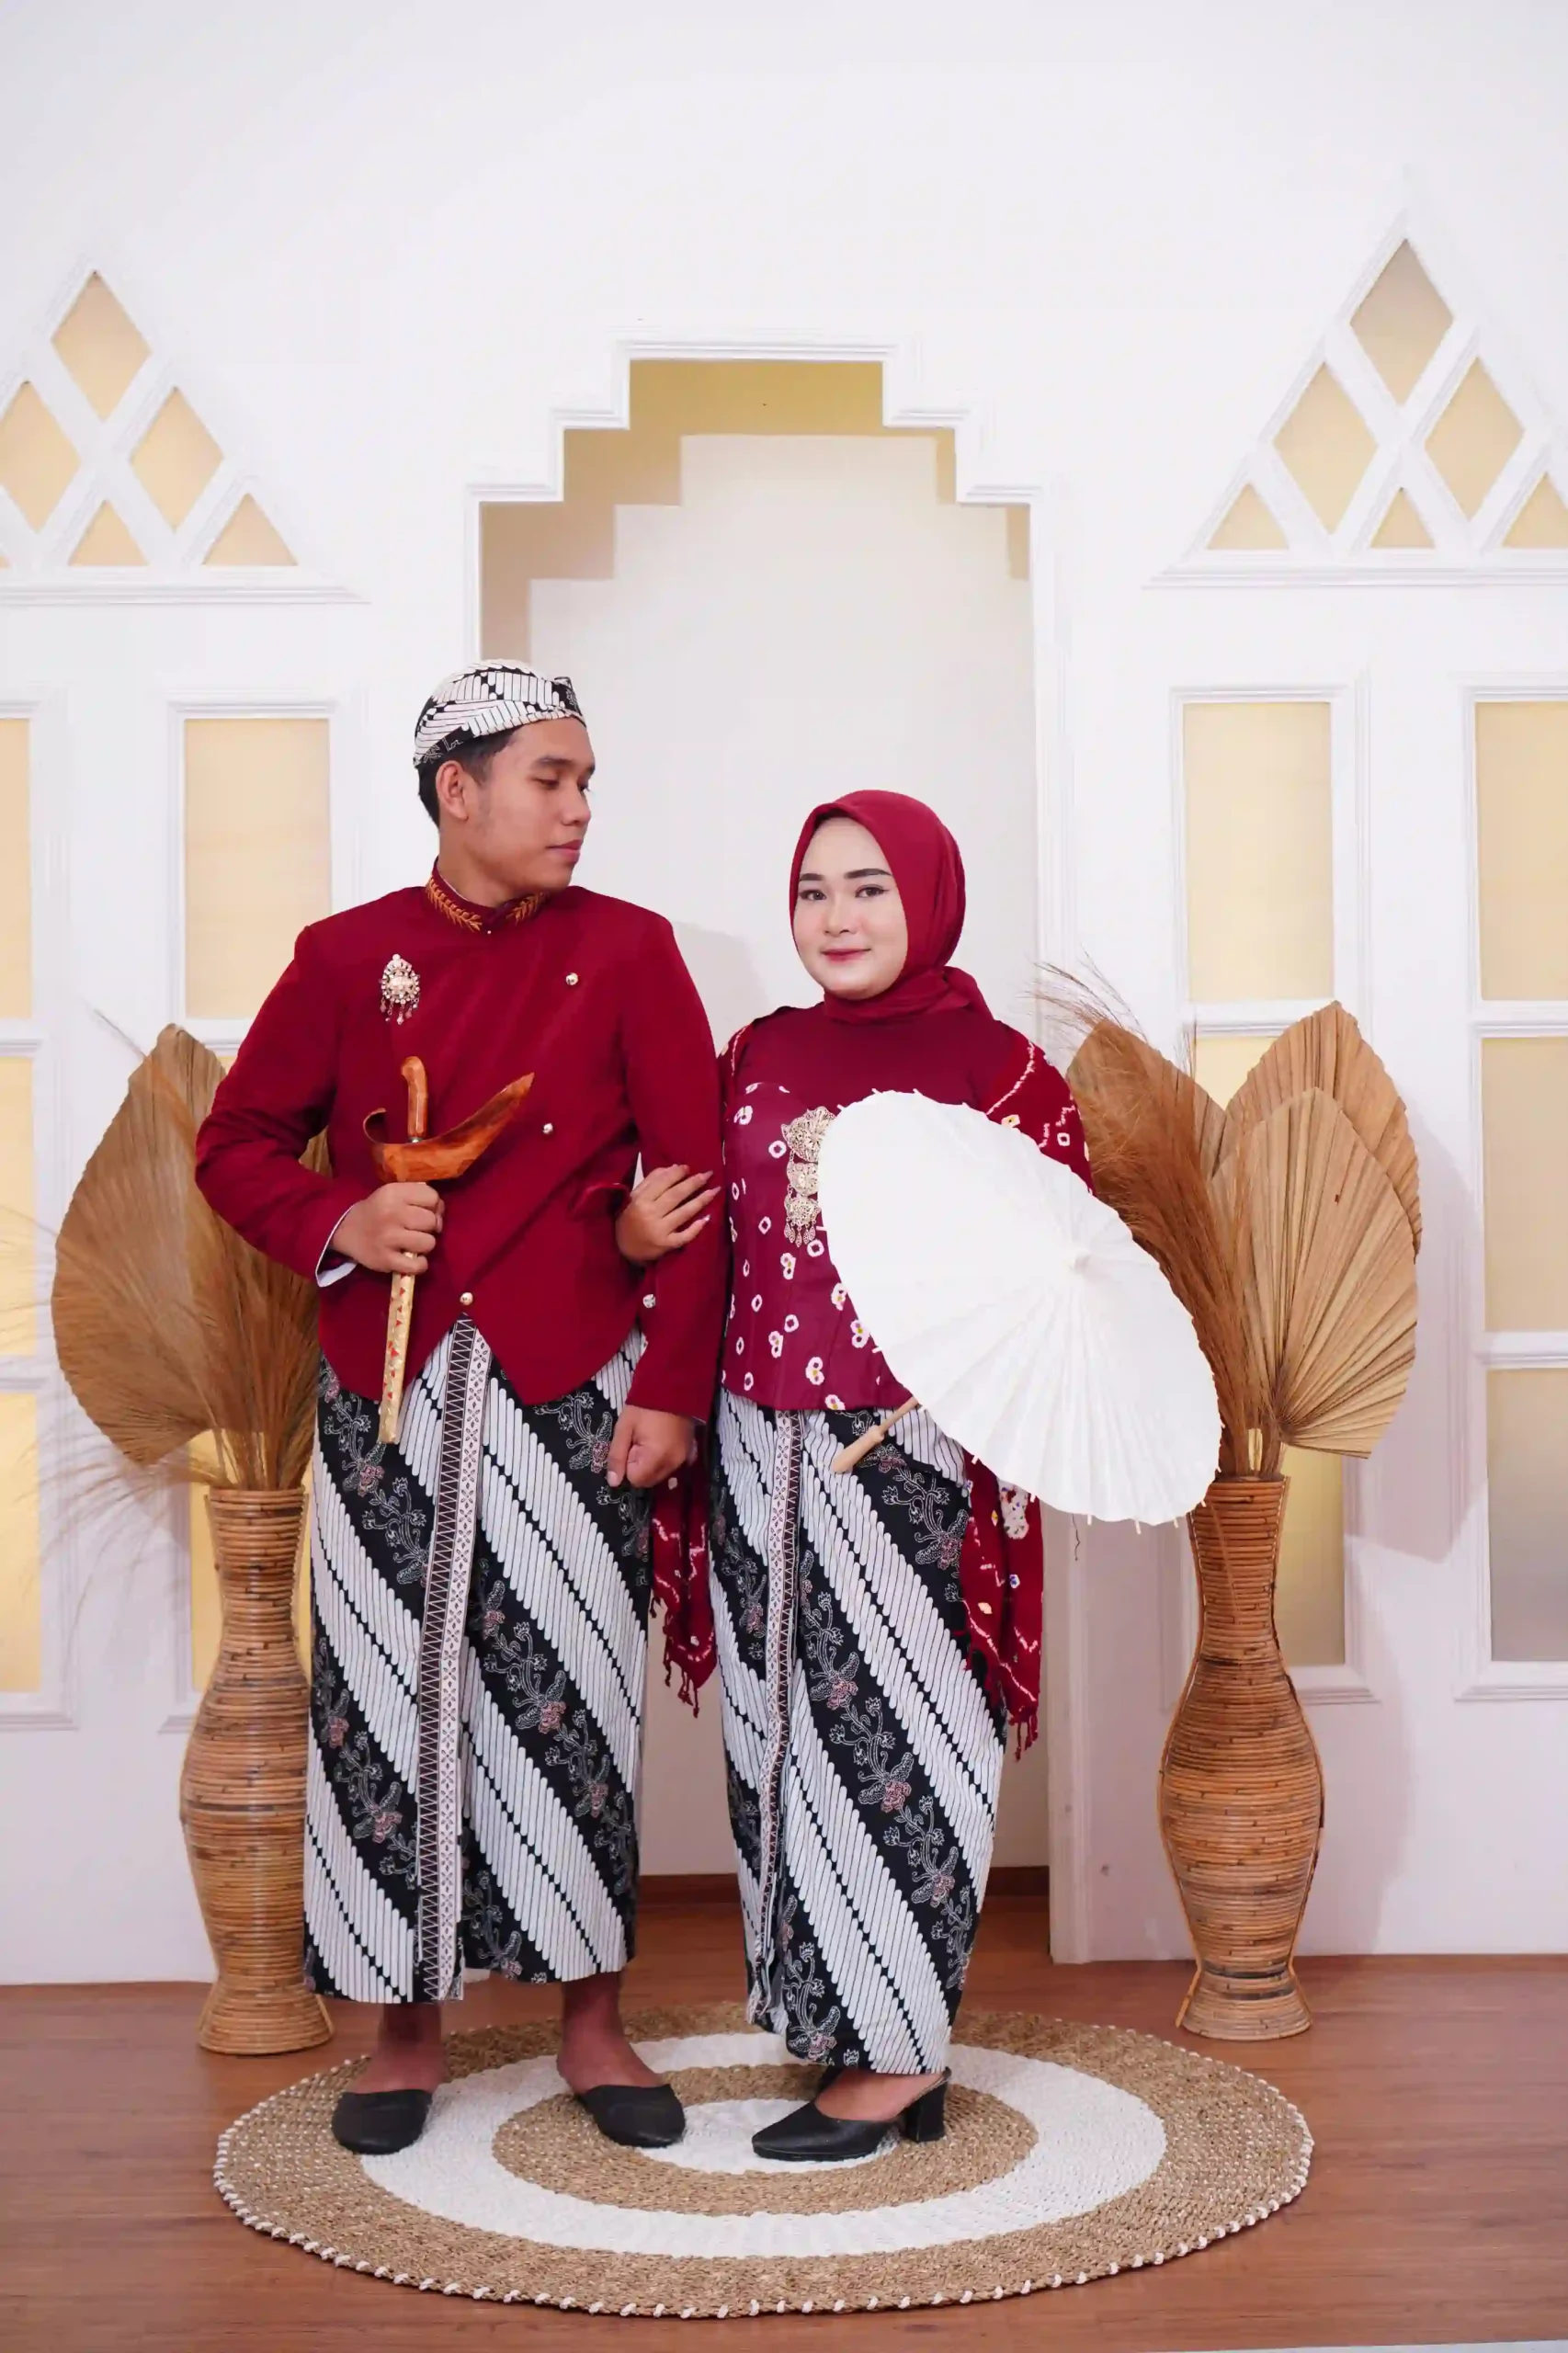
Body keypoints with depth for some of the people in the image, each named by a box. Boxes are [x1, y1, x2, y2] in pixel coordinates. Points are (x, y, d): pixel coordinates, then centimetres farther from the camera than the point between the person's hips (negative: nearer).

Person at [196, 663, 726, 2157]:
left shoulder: (626, 954, 2)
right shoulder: (347, 957, 5)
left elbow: (695, 1179, -1)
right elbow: (238, 1142, 10)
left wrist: (670, 1388, -7)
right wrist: (339, 1222, -10)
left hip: (569, 1388, -1)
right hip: (390, 1388, 1)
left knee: (572, 1698, 4)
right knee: (387, 1697, 5)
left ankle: (591, 2022, 20)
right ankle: (405, 2028, 20)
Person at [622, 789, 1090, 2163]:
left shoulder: (1000, 1069, -2)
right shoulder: (760, 1057, 11)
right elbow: (708, 1238, 18)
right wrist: (637, 1236, -2)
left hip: (913, 1459, -5)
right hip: (766, 1458, 5)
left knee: (896, 1736, 0)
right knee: (788, 1736, 8)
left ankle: (896, 2049, 12)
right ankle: (841, 2024, 22)